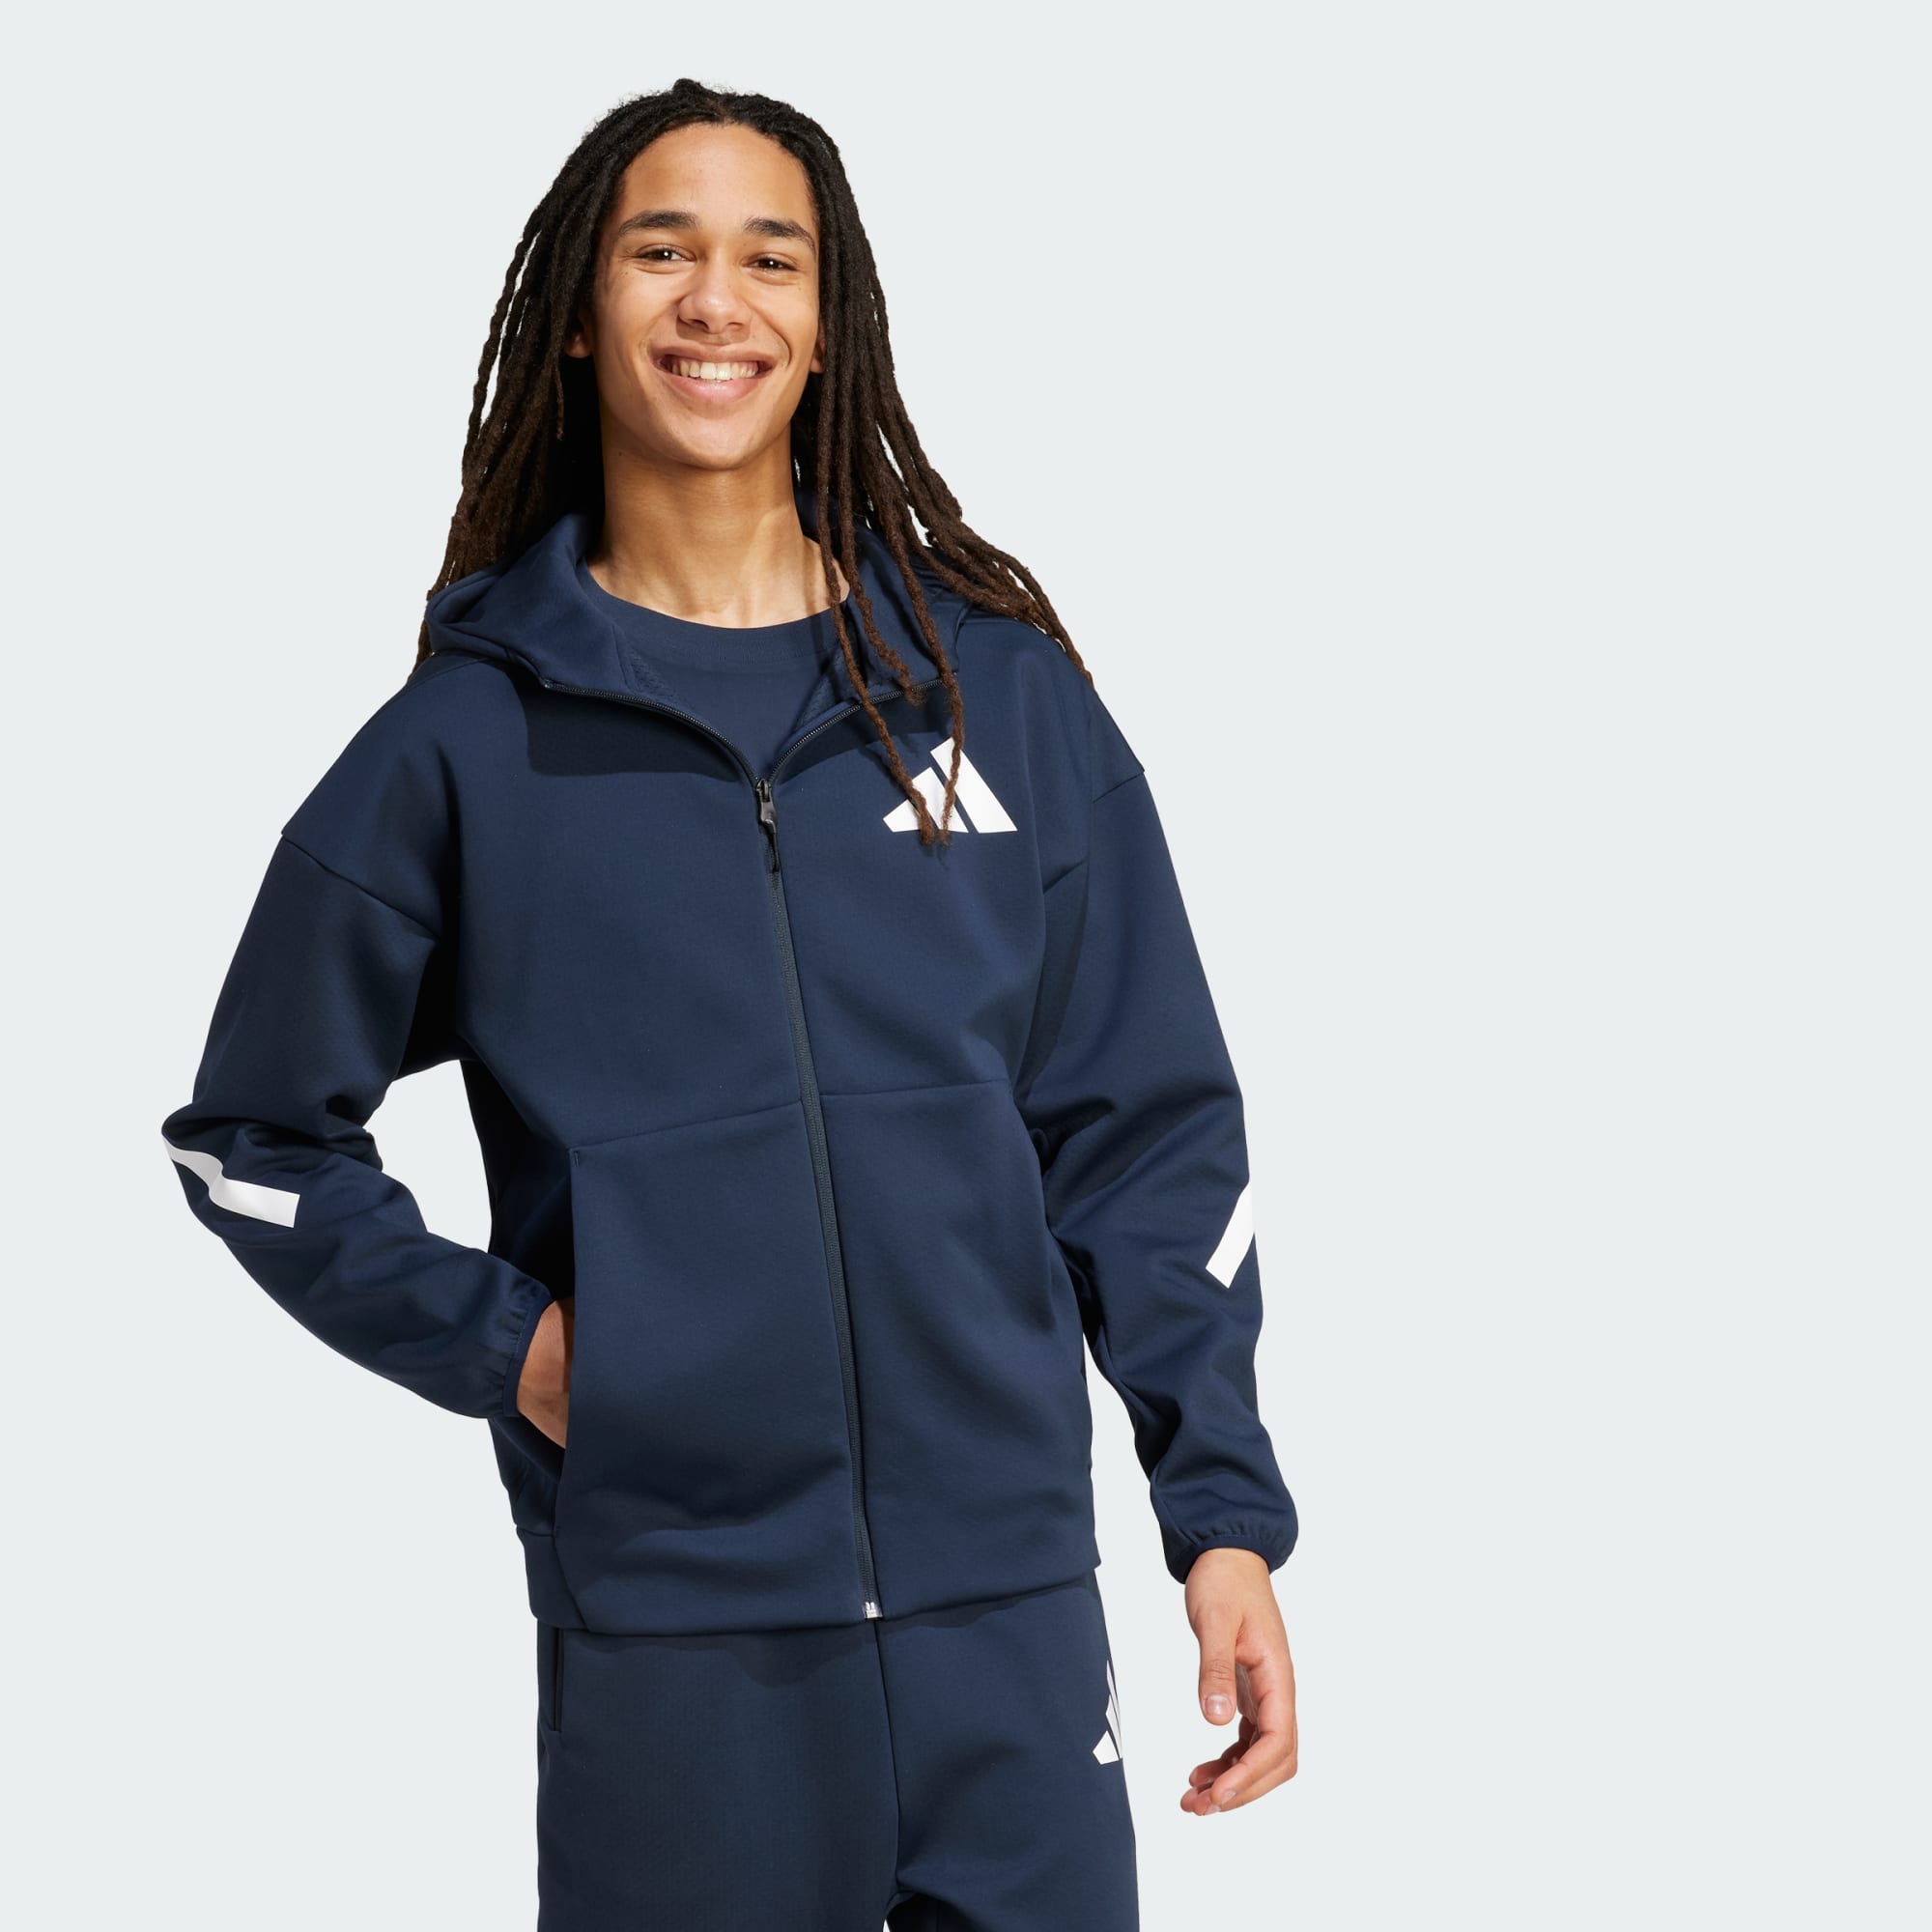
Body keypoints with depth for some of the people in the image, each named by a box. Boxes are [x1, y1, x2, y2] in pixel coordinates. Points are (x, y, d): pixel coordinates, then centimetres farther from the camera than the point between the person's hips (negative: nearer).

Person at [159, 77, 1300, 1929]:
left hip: (1008, 1600, 1)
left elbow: (1145, 1129, 6)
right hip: (666, 1634, -1)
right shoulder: (469, 736, 2)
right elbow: (251, 1133, 9)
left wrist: (1226, 1514, 1)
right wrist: (493, 1337, -4)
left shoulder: (997, 684, 5)